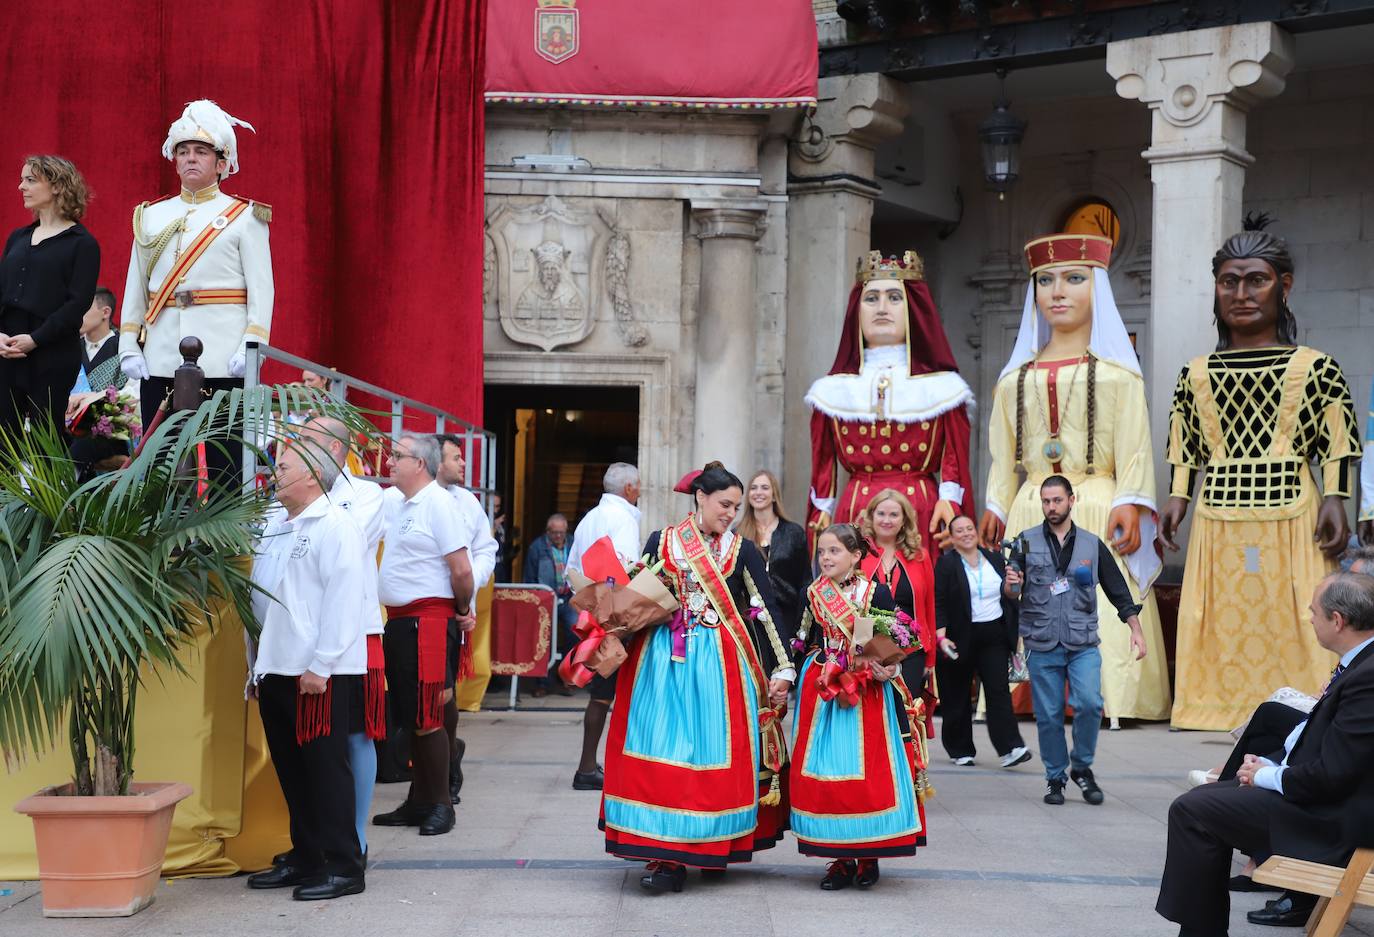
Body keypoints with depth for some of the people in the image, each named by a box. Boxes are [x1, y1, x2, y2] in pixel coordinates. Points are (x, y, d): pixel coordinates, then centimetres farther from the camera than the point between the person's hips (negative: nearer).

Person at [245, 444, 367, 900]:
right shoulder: (276, 529, 17)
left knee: (325, 768, -4)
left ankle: (343, 867, 2)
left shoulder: (335, 527, -10)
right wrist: (259, 668, 18)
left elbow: (343, 602, -17)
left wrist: (320, 666, -20)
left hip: (320, 675, -8)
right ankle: (305, 857, 23)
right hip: (277, 673, 8)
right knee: (291, 768, 13)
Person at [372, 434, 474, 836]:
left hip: (429, 619, -8)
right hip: (398, 621, 8)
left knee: (427, 718, -6)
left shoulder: (438, 503, -12)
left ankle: (441, 804, 4)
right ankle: (418, 802, 21)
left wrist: (463, 611, -4)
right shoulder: (393, 502, 12)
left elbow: (461, 568, -16)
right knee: (410, 718, 13)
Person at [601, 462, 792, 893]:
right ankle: (664, 854, 0)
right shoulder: (661, 542, 8)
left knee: (715, 752, -3)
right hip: (663, 660, 0)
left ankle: (710, 848, 2)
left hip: (719, 663, 0)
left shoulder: (742, 551, 7)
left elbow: (767, 610, 3)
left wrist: (782, 669, -3)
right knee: (660, 749, -4)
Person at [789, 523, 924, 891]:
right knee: (823, 773, -1)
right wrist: (798, 684, 5)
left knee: (869, 774, -3)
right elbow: (804, 647, 12)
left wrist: (886, 671, -19)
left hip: (868, 695, -3)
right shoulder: (812, 596, 7)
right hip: (821, 694, 3)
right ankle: (840, 858, 8)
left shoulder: (877, 594, -3)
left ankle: (868, 856, 10)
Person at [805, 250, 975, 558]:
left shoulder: (941, 388, 7)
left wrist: (949, 502, -12)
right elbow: (823, 464, 11)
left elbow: (955, 462, 1)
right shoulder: (834, 390, 11)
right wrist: (822, 511, 3)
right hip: (853, 519, 1)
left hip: (922, 516, -1)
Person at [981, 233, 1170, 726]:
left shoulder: (1116, 371, 2)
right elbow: (1004, 451, 17)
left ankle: (1102, 701, -8)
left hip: (1097, 509, -4)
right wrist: (995, 508, 10)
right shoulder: (1017, 377, 15)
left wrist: (1130, 506, -13)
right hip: (1031, 512, 4)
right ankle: (1032, 698, 4)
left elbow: (1134, 446, -3)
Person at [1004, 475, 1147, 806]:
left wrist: (1136, 630, 5)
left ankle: (1081, 767, 6)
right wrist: (1010, 584, -18)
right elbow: (1009, 592, 5)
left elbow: (1119, 592, 14)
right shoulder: (1027, 542, 5)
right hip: (1042, 645, 0)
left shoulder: (1093, 545, 9)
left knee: (1089, 704, -16)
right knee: (1049, 715, 1)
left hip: (1083, 645, 0)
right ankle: (1055, 778, 17)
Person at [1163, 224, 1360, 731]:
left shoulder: (1315, 368, 3)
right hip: (1218, 522, 3)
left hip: (1290, 518, -2)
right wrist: (1177, 498, 6)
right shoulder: (1196, 374, 11)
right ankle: (1216, 704, 10)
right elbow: (1186, 449, 16)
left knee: (1290, 622, -4)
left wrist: (1334, 500, -9)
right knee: (1220, 621, 3)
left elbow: (1337, 447, 1)